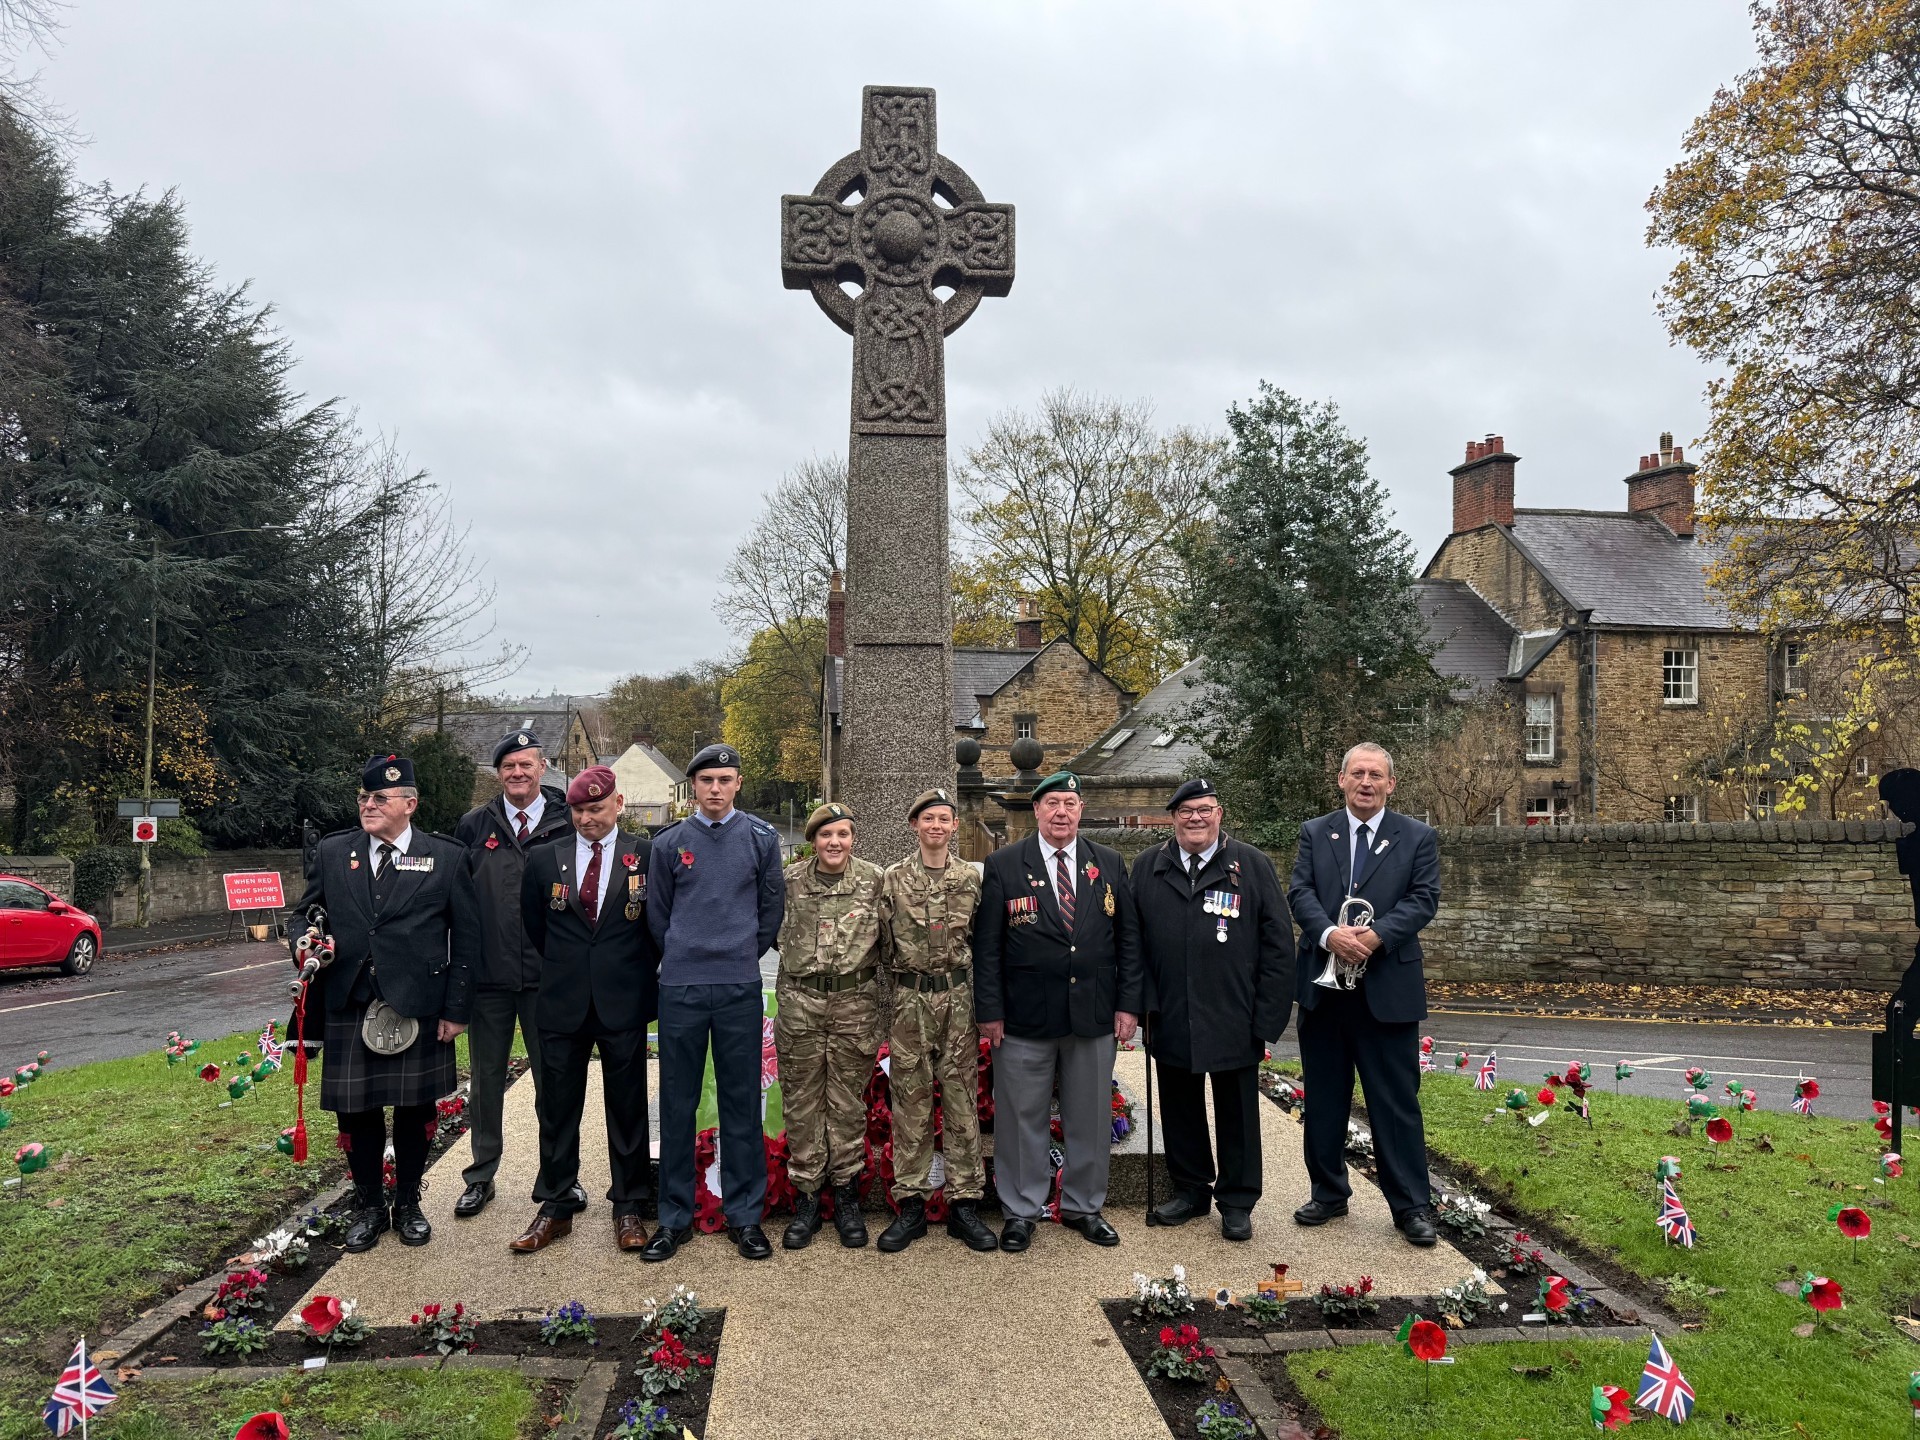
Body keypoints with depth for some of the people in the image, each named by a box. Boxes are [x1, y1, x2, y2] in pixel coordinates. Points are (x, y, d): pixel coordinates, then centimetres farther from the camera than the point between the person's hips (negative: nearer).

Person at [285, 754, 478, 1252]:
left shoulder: (446, 857, 0)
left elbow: (466, 937, 0)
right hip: (350, 1006, 2)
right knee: (356, 1111, 8)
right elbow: (305, 913, 16)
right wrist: (304, 941, -9)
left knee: (415, 1110, 9)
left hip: (418, 1008, -2)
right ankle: (368, 1206, 28)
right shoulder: (332, 853, 7)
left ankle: (408, 1203, 29)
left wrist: (456, 1009, -4)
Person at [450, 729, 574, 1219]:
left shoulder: (568, 825, -1)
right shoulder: (473, 826, 4)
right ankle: (481, 1176, 27)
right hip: (489, 976, 2)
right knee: (485, 1081, 13)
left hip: (547, 976, -1)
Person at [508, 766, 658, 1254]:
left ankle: (628, 1207, 19)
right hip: (563, 1002, 2)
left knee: (627, 1107, 7)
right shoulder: (544, 858, 4)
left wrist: (639, 971, 6)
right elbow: (533, 923, 15)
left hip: (624, 1001, -2)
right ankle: (555, 1207, 23)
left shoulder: (646, 855, -4)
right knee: (556, 1107, 9)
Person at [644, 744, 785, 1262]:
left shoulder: (761, 838, 3)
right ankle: (675, 1216, 17)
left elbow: (772, 908, 9)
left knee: (742, 1103, 5)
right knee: (677, 1105, 6)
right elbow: (658, 914, 11)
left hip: (740, 990, 0)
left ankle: (744, 1214, 16)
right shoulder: (669, 843, 3)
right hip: (680, 990, 0)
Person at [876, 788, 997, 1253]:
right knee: (910, 1100, 4)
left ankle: (964, 1204, 12)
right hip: (910, 1000, -1)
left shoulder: (971, 878, 5)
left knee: (962, 1099, 4)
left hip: (960, 998, 1)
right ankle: (911, 1205, 12)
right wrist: (885, 1004, 3)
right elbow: (883, 944, 5)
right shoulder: (893, 879, 2)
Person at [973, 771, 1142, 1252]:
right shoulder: (1004, 865, -2)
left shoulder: (1110, 865, 6)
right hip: (1025, 1017, -2)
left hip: (1093, 1015, 3)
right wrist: (989, 1012, -7)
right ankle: (1021, 1211, 22)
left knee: (1090, 1118, 12)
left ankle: (1083, 1207, 29)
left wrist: (1128, 1004, 2)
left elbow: (1128, 939, 8)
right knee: (1021, 1118, 7)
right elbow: (987, 944, -2)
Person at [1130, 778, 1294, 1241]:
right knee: (1180, 1109, 14)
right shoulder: (1147, 868, 5)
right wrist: (1143, 1003, -3)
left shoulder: (1252, 865, -1)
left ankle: (1237, 1201, 25)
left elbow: (1278, 942, -3)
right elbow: (1133, 941, 6)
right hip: (1171, 1021, 2)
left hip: (1233, 1022, -2)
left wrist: (1268, 1016, -7)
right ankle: (1190, 1190, 31)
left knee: (1237, 1112, 10)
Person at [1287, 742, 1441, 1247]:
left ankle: (1411, 1206, 14)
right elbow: (1300, 892, -2)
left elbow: (1424, 898, -6)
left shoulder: (1418, 838, 3)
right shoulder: (1315, 833, 8)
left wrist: (1377, 935, -21)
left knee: (1397, 1101, 3)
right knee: (1324, 1099, 12)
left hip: (1388, 987, -2)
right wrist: (1330, 934, -21)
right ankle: (1329, 1194, 26)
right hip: (1324, 984, 2)